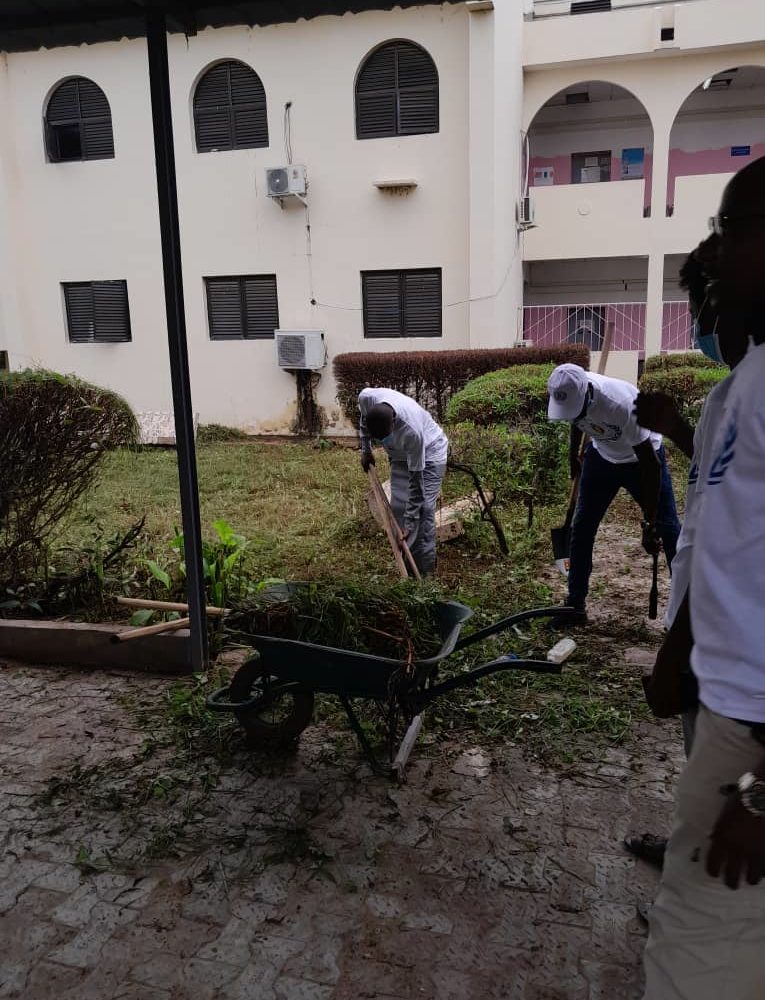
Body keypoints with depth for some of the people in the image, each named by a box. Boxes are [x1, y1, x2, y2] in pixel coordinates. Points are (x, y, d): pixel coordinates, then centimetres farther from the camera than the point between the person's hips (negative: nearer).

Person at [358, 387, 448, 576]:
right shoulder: (366, 398, -30)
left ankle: (425, 572, -7)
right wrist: (366, 450, -2)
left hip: (430, 452, -5)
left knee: (424, 509, -15)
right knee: (397, 506, -1)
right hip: (401, 454, 6)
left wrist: (409, 523, -30)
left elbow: (416, 480, -33)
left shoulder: (412, 430, -42)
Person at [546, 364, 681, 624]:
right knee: (581, 527, 1)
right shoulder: (568, 391, -23)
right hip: (602, 456, 5)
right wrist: (573, 455, 16)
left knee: (667, 529, -8)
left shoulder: (621, 404, -40)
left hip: (642, 458, -5)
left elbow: (651, 465, -33)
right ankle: (575, 606, 9)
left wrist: (649, 525, -32)